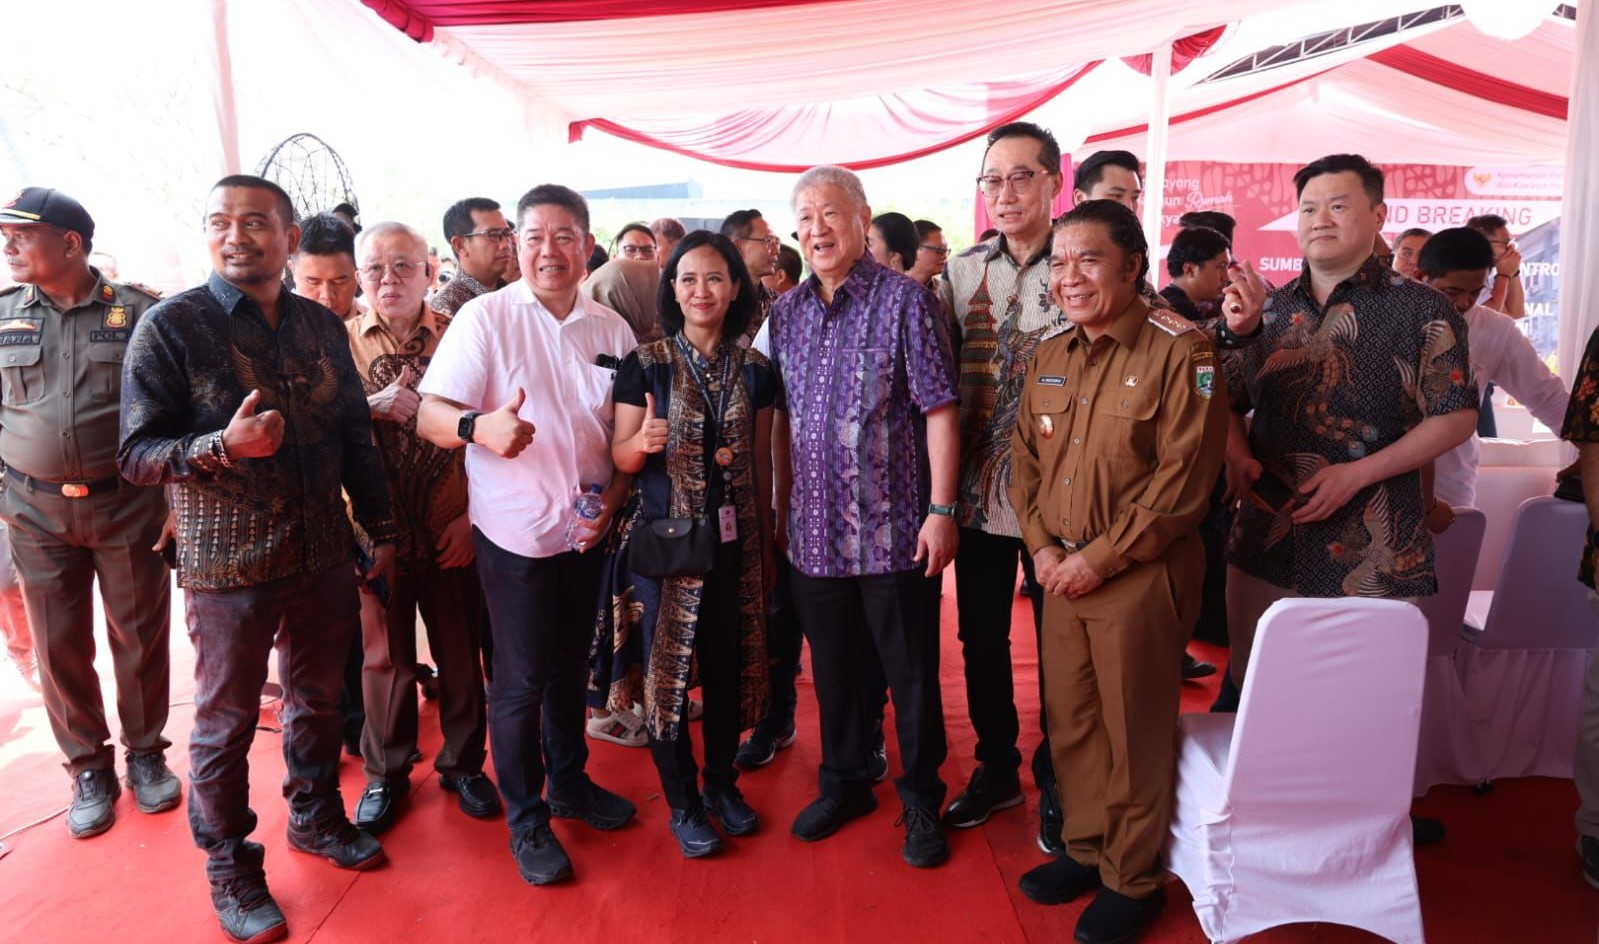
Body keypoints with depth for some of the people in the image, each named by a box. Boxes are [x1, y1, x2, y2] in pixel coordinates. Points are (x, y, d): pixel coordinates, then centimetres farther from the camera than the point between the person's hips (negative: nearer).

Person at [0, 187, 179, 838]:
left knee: (141, 636, 6)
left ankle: (145, 754, 24)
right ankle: (88, 768, 24)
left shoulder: (138, 312, -4)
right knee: (59, 644, 8)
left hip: (129, 504, -2)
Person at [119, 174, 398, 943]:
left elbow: (356, 437, 10)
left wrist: (379, 528, 11)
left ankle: (315, 816, 41)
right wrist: (223, 446, -28)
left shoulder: (321, 326, 4)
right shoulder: (170, 326, -9)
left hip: (324, 556, 4)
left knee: (317, 697, 19)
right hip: (227, 564, -4)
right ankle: (229, 864, 30)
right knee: (227, 720, 10)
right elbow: (135, 454, -10)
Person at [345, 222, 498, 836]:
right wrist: (374, 406, -21)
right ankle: (385, 774, 31)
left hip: (453, 531, 0)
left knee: (461, 652, 11)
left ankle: (463, 763, 31)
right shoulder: (342, 343, 1)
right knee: (385, 655, 12)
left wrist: (472, 513, -6)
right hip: (376, 530, 0)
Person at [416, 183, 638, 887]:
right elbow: (430, 416, -15)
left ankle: (570, 782, 39)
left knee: (571, 666, 19)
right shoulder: (485, 318, -8)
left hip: (587, 531, 4)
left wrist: (613, 497, -6)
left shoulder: (612, 329, 3)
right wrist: (479, 426, -36)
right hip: (514, 532, -4)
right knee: (522, 678, 5)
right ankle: (525, 820, 24)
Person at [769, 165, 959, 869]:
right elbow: (783, 418, 13)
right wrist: (782, 507, 11)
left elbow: (939, 410, -10)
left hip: (894, 530, -4)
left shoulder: (905, 300, -7)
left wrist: (941, 509, -14)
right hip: (813, 532, 5)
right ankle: (843, 784, 37)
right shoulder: (786, 312, 8)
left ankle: (921, 802, 28)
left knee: (912, 676, 9)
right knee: (833, 671, 18)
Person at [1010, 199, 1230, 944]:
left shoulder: (1180, 352, -11)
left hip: (1140, 574, -6)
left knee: (1134, 733, 7)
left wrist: (1100, 557, -15)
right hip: (1062, 570, 6)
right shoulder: (1049, 354, 8)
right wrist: (1043, 546, -1)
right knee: (1069, 721, 16)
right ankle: (1084, 848, 36)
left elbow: (1183, 481, -16)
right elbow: (1024, 456, 11)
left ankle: (1132, 879, 27)